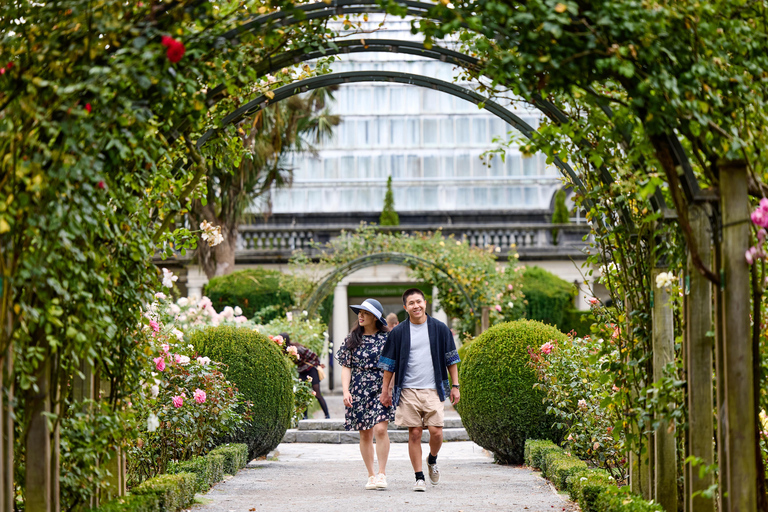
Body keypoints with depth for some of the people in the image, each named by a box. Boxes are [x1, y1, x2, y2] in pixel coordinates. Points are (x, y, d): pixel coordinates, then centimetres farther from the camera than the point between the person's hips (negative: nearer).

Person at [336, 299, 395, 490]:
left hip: (381, 389, -3)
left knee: (380, 429, -17)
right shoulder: (352, 339, 9)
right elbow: (346, 366, 7)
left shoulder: (386, 338, 2)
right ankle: (371, 476, 13)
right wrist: (346, 391, -5)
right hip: (359, 390, 3)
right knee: (365, 434, 4)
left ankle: (382, 473, -10)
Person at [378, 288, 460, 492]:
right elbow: (389, 364, 10)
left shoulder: (440, 329, 5)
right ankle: (419, 477, 7)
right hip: (408, 390, 0)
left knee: (436, 432, -8)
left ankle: (432, 460, 23)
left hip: (433, 390, 0)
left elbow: (451, 359, 9)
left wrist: (455, 386, 5)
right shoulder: (398, 333, 4)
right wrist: (385, 390, 6)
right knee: (414, 434, -2)